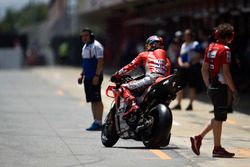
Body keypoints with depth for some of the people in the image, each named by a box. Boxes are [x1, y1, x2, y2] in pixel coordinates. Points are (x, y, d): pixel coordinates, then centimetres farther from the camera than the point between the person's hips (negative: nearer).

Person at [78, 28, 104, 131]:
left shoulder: (96, 46, -11)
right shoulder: (85, 47, 19)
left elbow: (100, 62, -17)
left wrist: (96, 76, -23)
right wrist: (82, 75, 20)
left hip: (95, 77, -9)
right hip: (88, 78, 9)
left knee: (97, 100, -9)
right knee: (92, 100, 9)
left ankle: (99, 123, -9)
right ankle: (95, 121, 13)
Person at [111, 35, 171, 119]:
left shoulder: (144, 55, 21)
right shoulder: (166, 59, 33)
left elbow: (130, 66, 23)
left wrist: (116, 75, 33)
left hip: (150, 79, -5)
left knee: (124, 87, -2)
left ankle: (133, 105, -26)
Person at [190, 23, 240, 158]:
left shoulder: (210, 48, 10)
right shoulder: (225, 50, -14)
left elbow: (204, 69, 13)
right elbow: (226, 73, -18)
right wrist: (234, 91, -14)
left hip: (212, 87, 8)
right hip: (221, 87, -8)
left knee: (218, 117, 17)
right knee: (219, 118, 0)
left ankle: (199, 137, 9)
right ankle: (217, 148, 6)